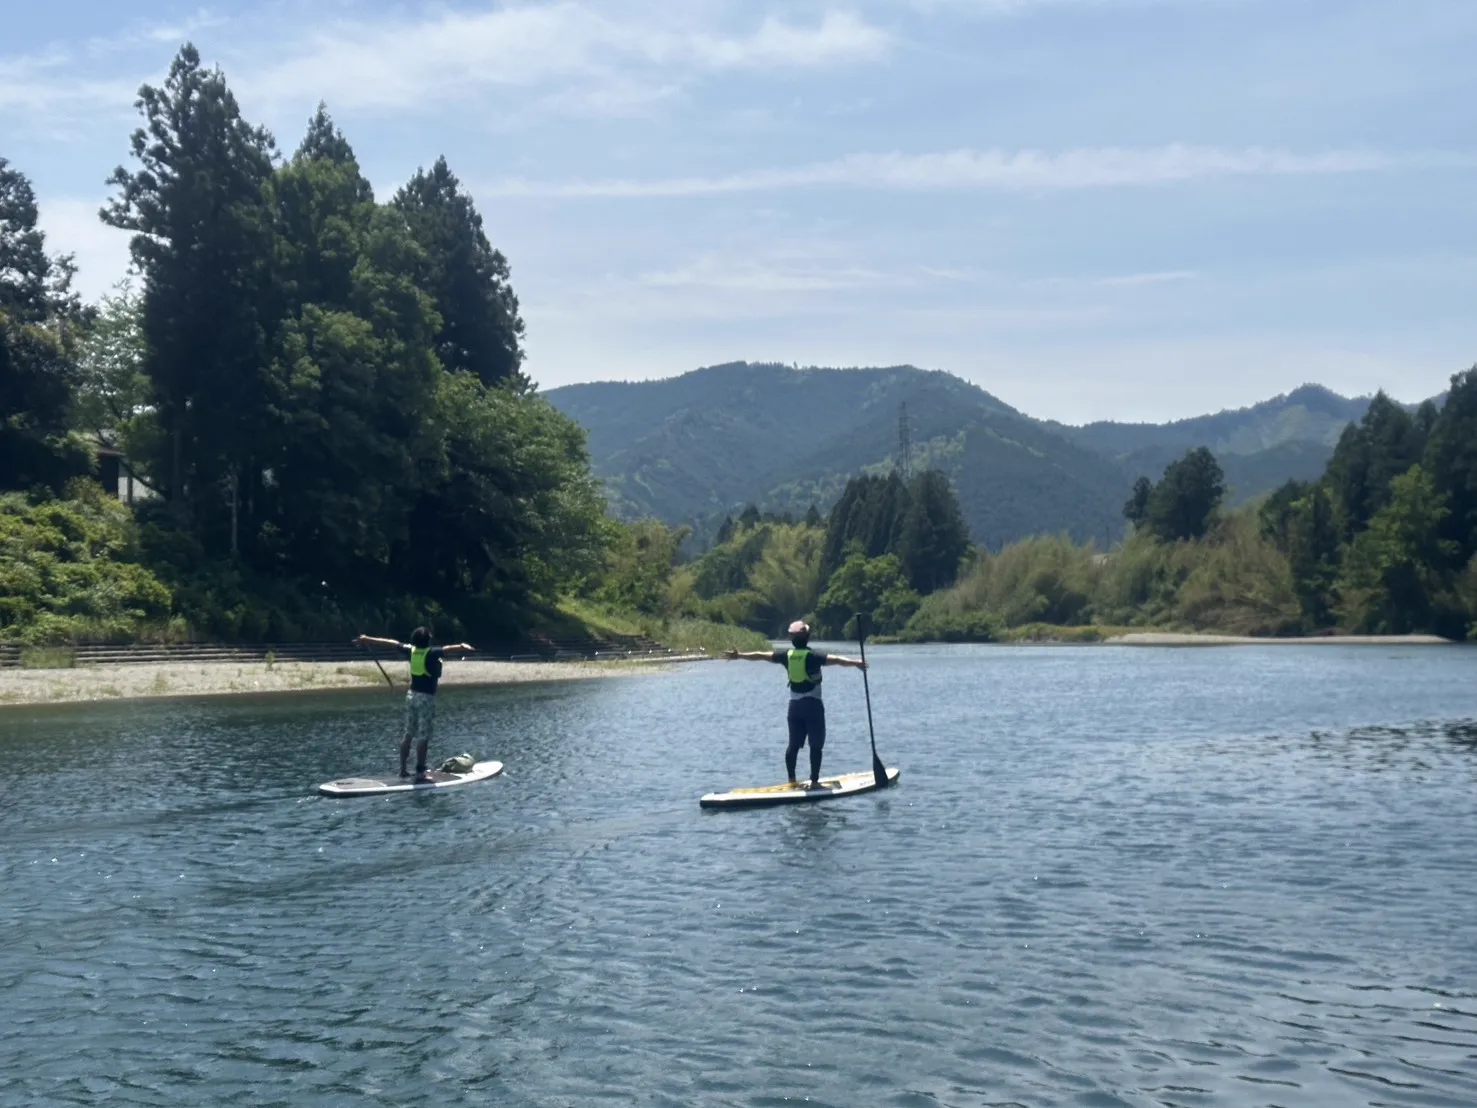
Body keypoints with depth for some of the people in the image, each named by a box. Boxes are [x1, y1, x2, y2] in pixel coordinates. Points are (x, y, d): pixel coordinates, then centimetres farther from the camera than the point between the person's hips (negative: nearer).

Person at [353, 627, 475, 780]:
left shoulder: (411, 650, 2)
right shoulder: (432, 653, -14)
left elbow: (390, 643, 13)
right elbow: (446, 650, -35)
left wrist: (367, 639, 23)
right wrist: (461, 647, -53)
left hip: (412, 695, 7)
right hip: (426, 698, -7)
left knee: (408, 734, 14)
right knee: (424, 737, -4)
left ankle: (403, 769, 19)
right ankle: (420, 773, -5)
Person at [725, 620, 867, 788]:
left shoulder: (786, 655, 2)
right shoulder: (812, 656, -12)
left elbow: (760, 655, 11)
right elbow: (835, 659, -27)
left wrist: (739, 655, 23)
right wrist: (854, 662, -34)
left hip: (794, 705, 5)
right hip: (813, 705, -5)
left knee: (794, 744, 14)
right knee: (816, 746, 0)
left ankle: (792, 780, 18)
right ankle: (814, 781, -3)